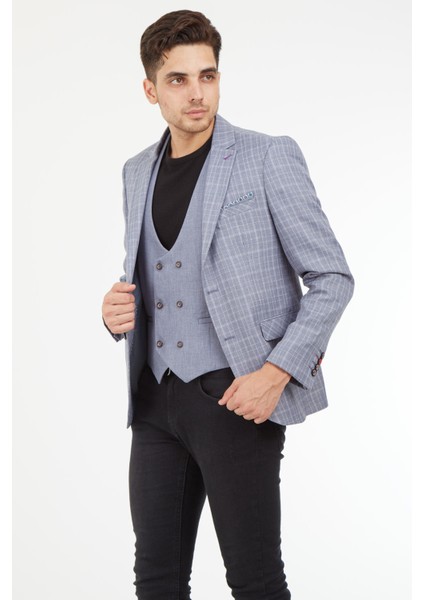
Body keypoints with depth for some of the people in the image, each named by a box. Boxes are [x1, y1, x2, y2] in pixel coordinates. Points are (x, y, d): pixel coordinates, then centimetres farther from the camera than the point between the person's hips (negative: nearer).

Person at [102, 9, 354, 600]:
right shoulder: (137, 172, 12)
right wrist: (117, 311, -1)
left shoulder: (269, 158, -6)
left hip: (235, 396, -5)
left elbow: (332, 277, -6)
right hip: (157, 397, 6)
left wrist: (277, 372, -17)